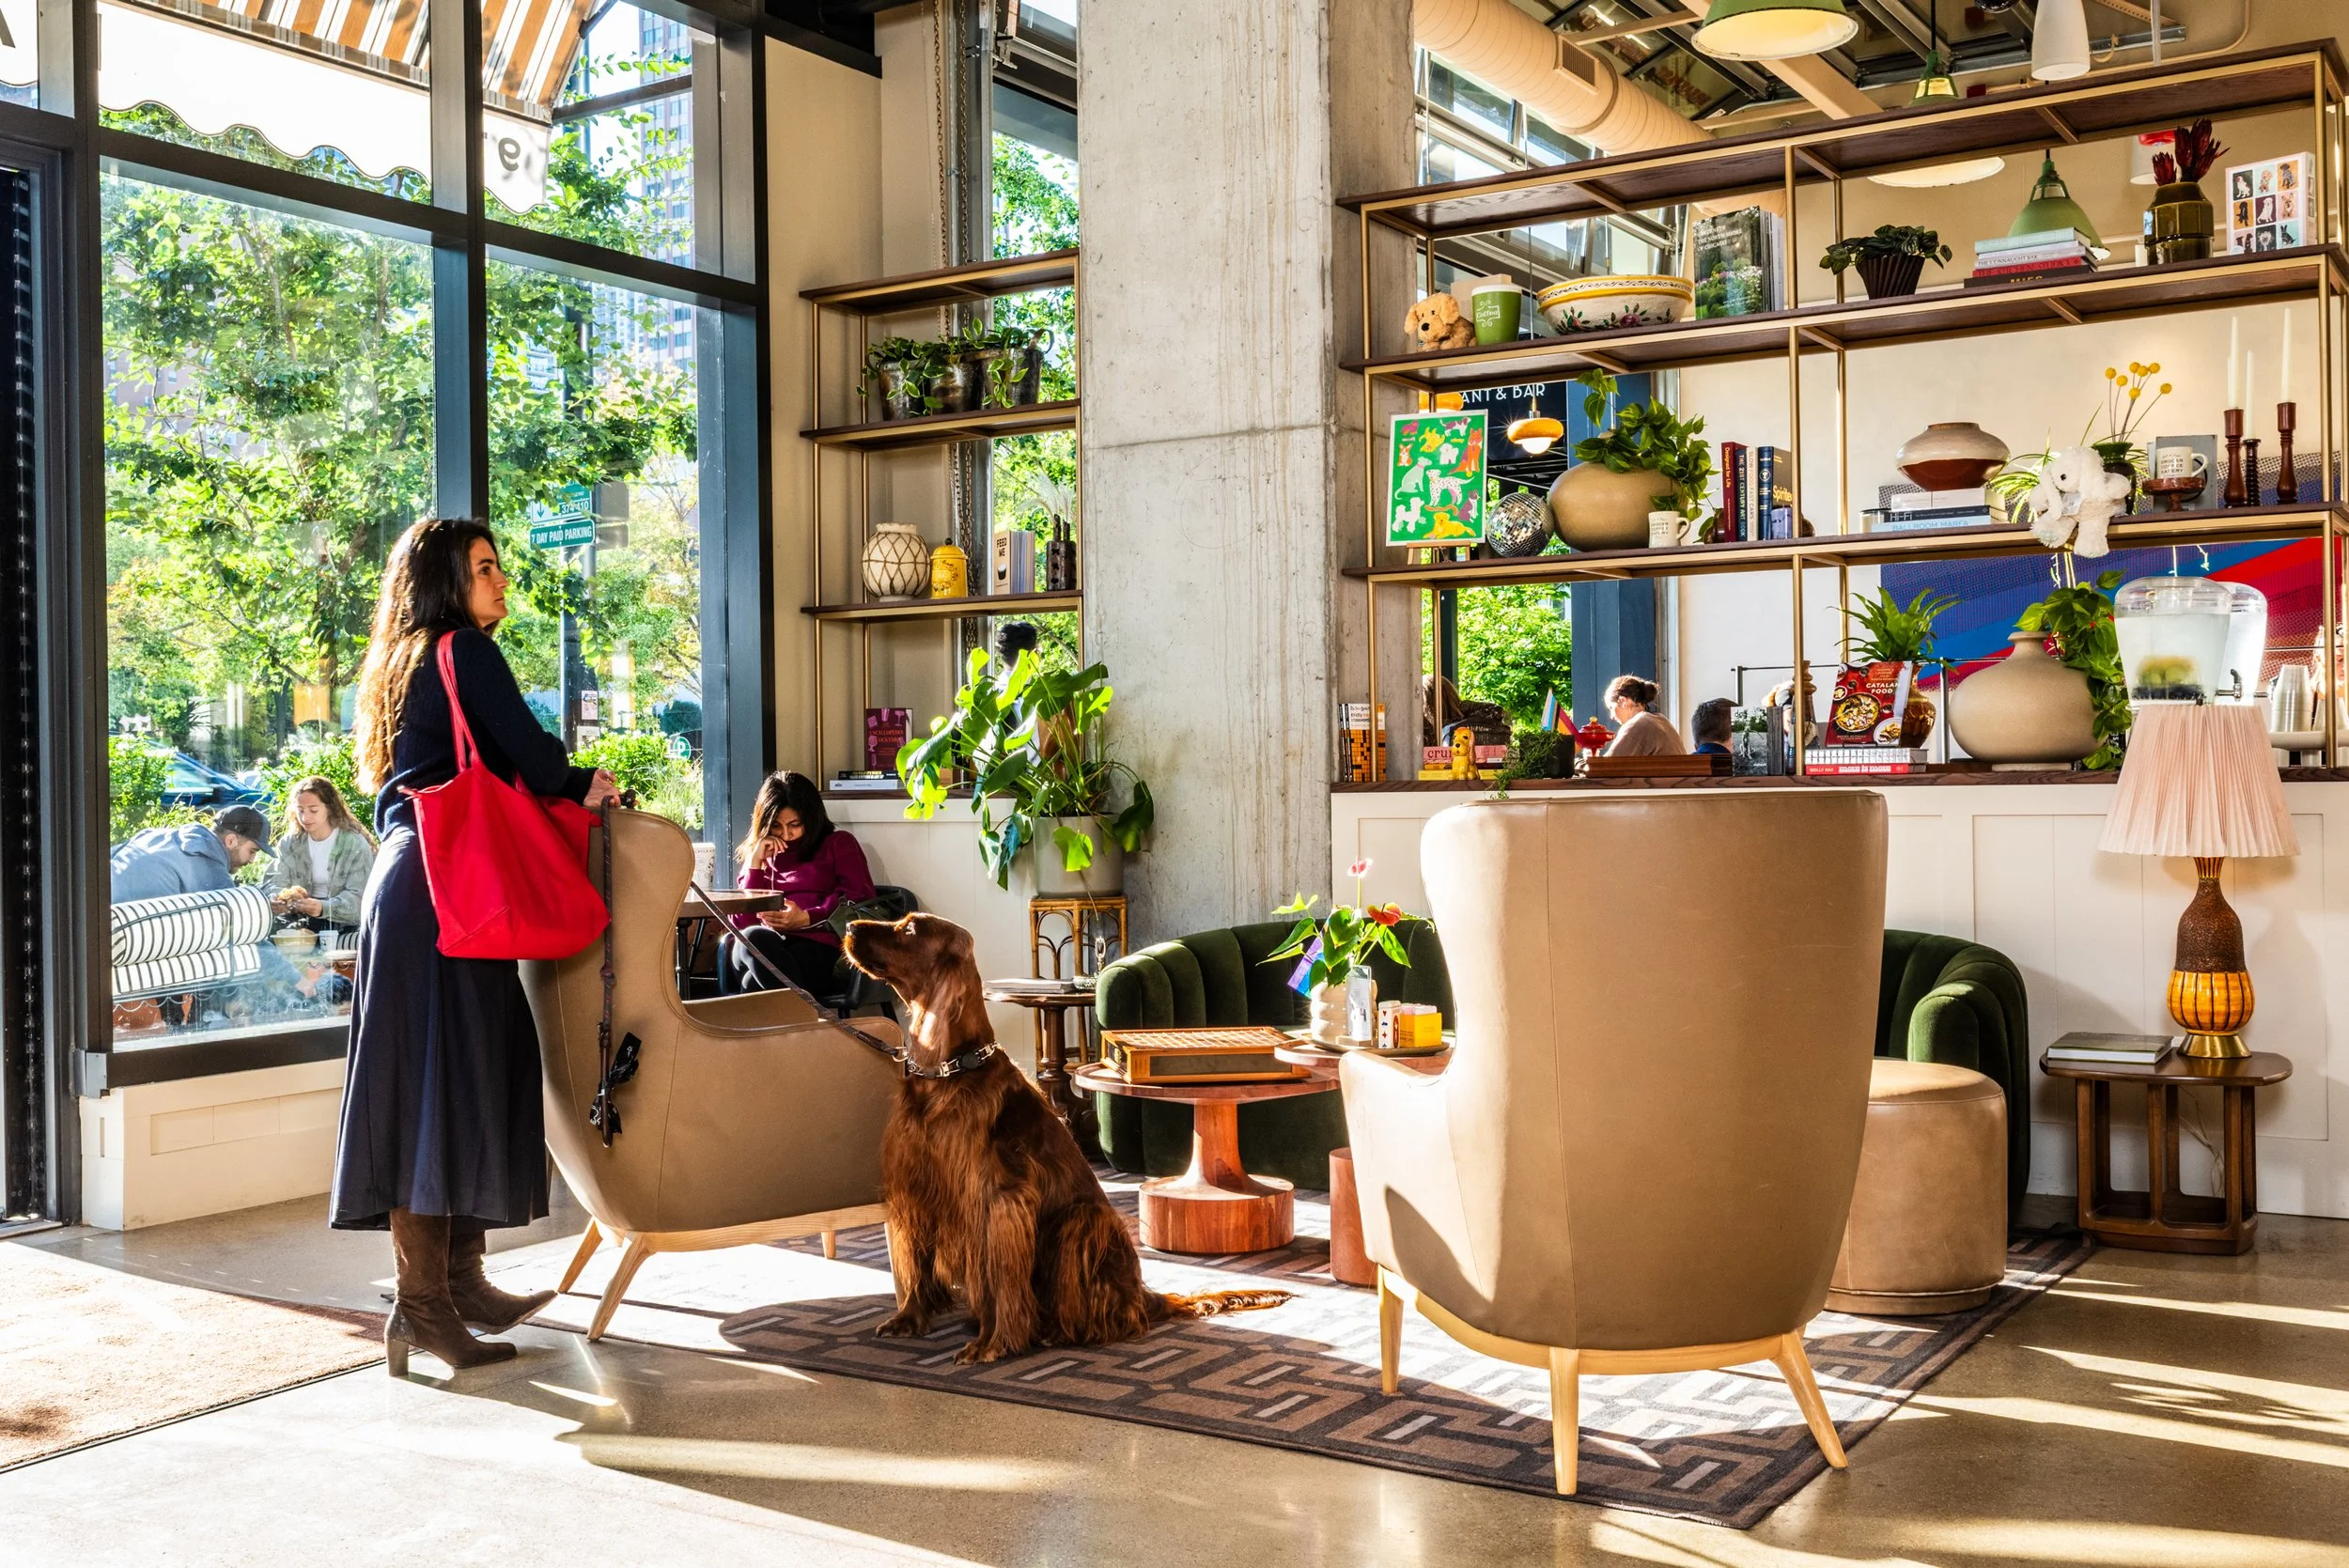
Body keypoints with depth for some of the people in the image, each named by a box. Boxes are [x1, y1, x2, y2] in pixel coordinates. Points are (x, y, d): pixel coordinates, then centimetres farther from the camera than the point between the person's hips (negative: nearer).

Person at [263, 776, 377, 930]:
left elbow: (358, 895, -15)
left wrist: (324, 908, -34)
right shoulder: (289, 843, 7)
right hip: (302, 922, 4)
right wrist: (276, 900, -28)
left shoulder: (356, 844, -6)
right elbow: (273, 882, -2)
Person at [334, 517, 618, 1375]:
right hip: (440, 892, -9)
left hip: (409, 880, 9)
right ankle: (423, 1305, -8)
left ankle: (462, 1279, 16)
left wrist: (562, 789, 17)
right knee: (439, 1080, -10)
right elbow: (532, 754, -12)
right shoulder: (466, 651, -6)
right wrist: (587, 786, 7)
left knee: (472, 1074, 11)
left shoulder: (409, 662, 22)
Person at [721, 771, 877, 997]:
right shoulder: (762, 857, 32)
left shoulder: (839, 844, 23)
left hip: (819, 950, -3)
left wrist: (806, 918, -9)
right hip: (767, 946, 3)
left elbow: (860, 900, 5)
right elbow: (743, 923, 18)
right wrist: (755, 864, 12)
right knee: (752, 939, -39)